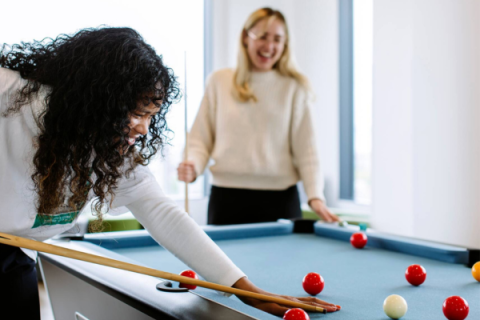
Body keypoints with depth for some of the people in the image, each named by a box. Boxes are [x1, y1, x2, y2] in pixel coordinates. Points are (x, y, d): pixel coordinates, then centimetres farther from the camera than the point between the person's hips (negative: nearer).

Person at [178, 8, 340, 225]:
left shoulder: (294, 88, 3)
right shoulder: (218, 81, 6)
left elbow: (306, 150, -1)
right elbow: (200, 138, 7)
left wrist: (315, 196, -13)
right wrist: (193, 167, -13)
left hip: (280, 199, -1)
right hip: (227, 197, 1)